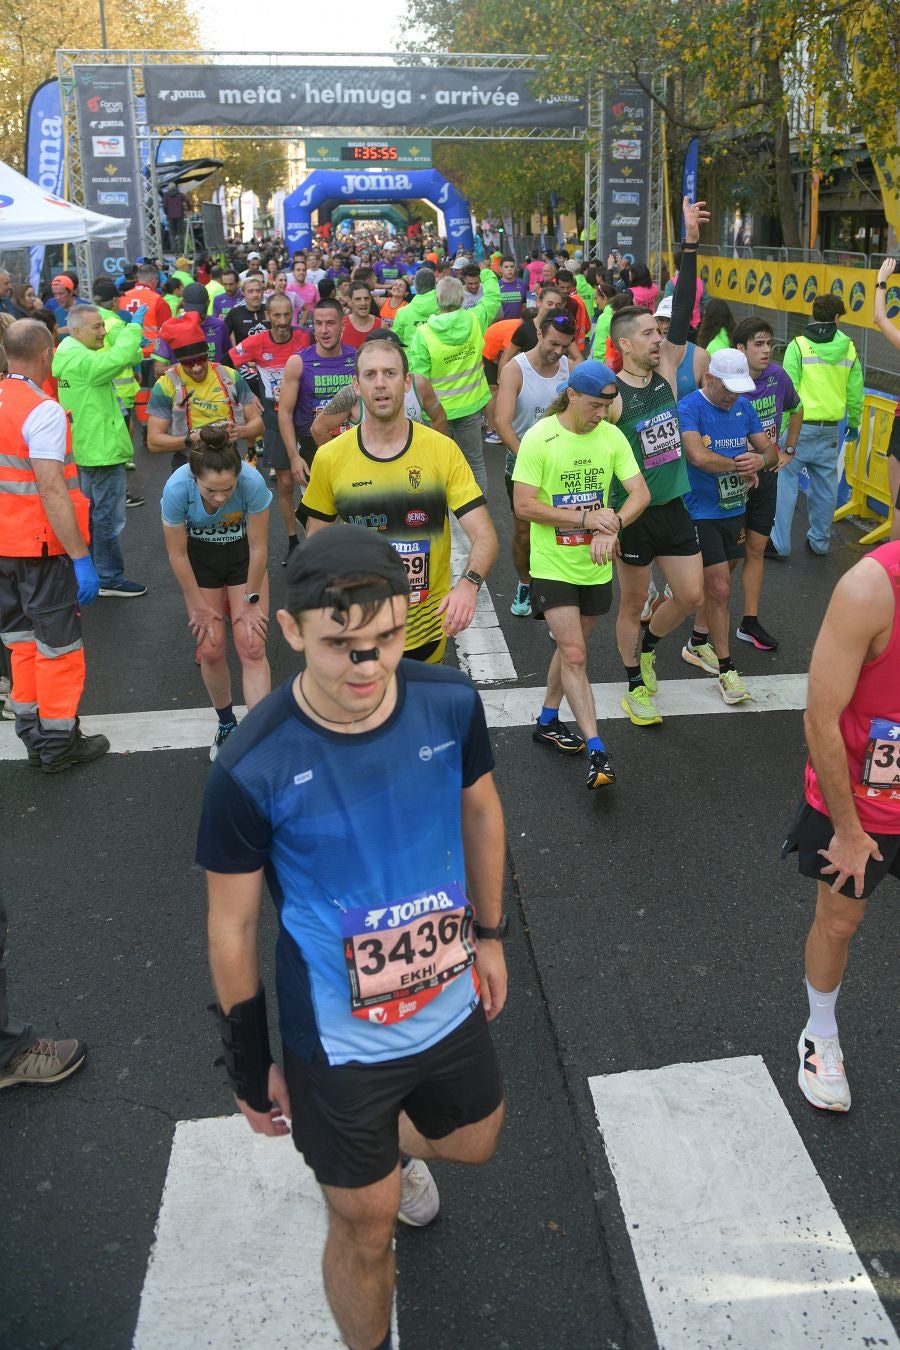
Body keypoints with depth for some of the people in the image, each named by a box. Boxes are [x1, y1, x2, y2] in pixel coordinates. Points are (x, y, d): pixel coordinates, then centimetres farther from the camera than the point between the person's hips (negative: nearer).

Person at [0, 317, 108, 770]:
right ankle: (58, 742, 14)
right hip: (43, 547, -8)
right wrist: (82, 558, -23)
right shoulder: (43, 411, -19)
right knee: (59, 646, 5)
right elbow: (51, 490, -25)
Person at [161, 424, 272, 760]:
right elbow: (177, 554, -17)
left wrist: (251, 600, -10)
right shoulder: (177, 488, -33)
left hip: (243, 554, 0)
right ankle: (227, 725, 24)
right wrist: (199, 606, -8)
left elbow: (258, 548, -20)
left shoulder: (253, 482, -35)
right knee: (211, 650, 0)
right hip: (199, 558, 1)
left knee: (251, 647, -9)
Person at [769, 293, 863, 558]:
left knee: (786, 481, 1)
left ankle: (779, 543, 1)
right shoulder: (848, 349, 5)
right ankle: (820, 541, 23)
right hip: (830, 428, 4)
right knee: (825, 485, 13)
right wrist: (854, 423, 23)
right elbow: (855, 392, 9)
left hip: (800, 425, -4)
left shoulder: (798, 346, -7)